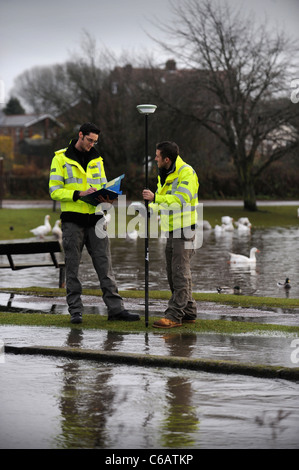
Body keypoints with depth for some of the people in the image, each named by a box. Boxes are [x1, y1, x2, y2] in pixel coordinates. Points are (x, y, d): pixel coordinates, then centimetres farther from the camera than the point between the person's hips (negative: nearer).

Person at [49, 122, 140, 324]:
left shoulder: (97, 159, 13)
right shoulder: (61, 158, -1)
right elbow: (55, 190, -7)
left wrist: (105, 197, -6)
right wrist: (79, 194, -20)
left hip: (95, 218, 4)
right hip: (72, 219, -4)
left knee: (105, 264, 1)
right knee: (72, 267, 2)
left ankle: (116, 308, 2)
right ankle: (75, 311, 8)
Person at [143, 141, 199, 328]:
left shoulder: (187, 173, -15)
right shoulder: (164, 175, 15)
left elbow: (182, 199, -26)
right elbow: (162, 198, 24)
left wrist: (155, 197, -27)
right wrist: (150, 208, 3)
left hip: (185, 229, -10)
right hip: (171, 229, 10)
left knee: (180, 272, -10)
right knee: (174, 272, 12)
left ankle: (175, 315, -11)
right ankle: (188, 312, 20)